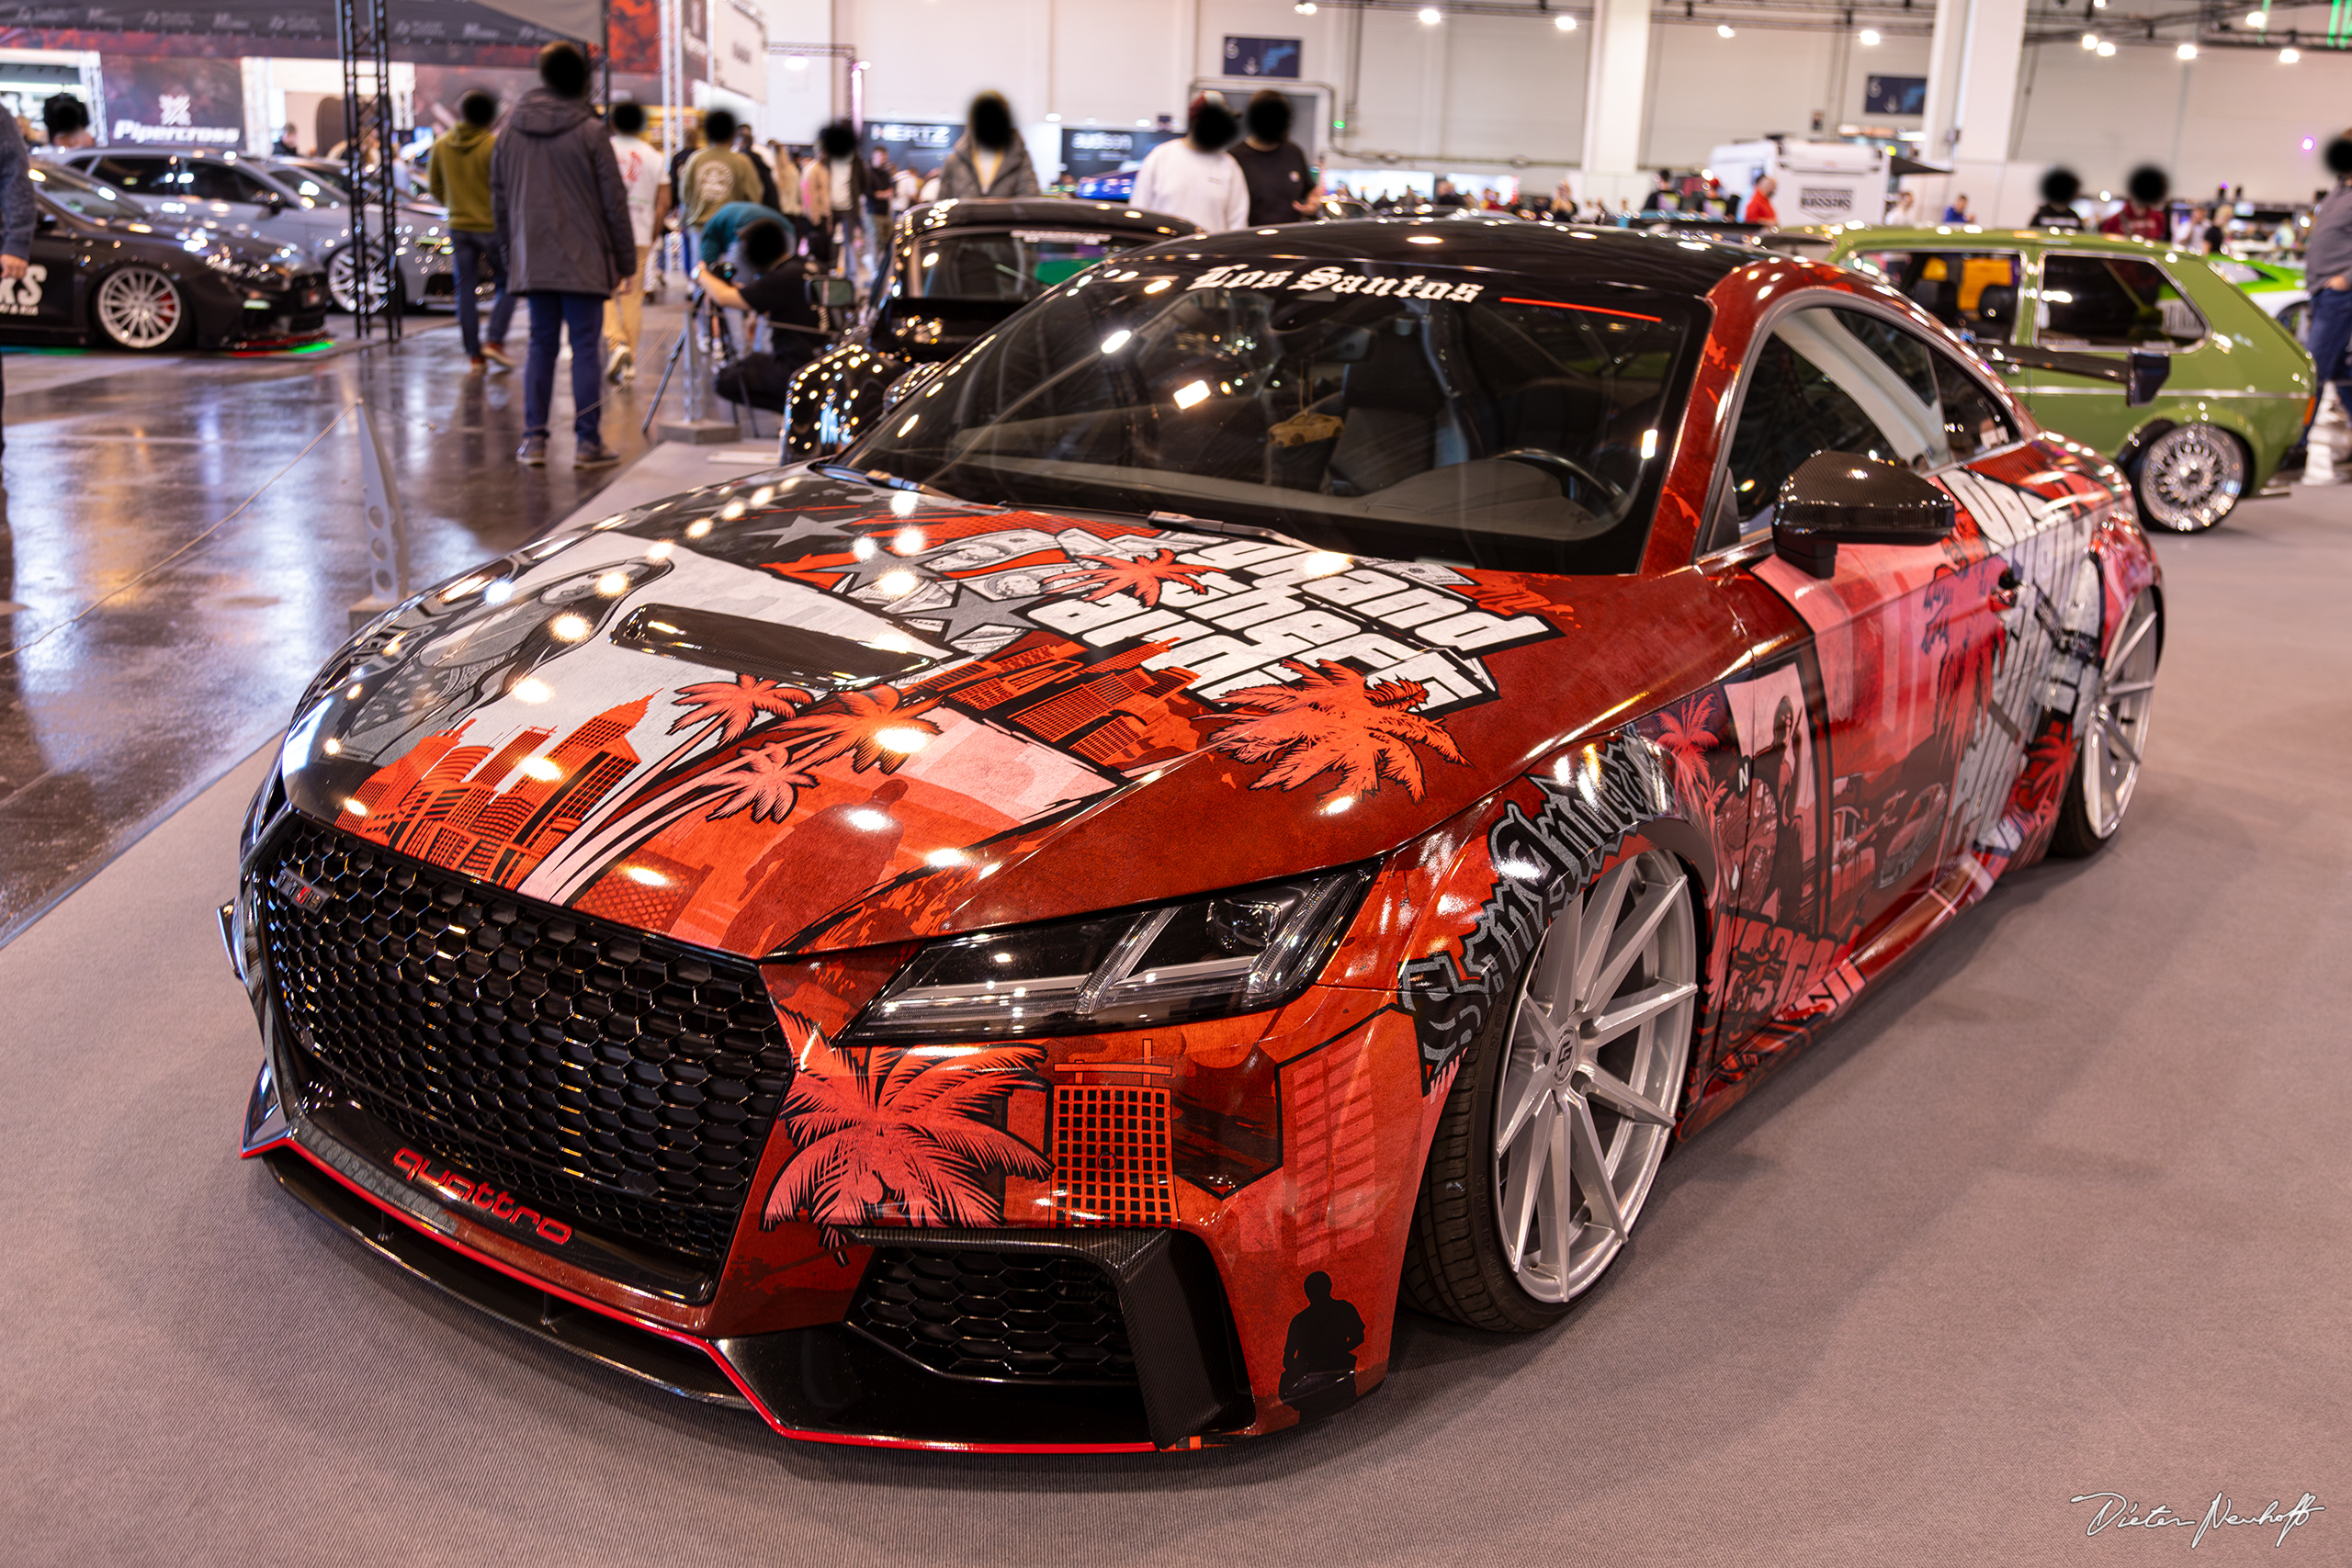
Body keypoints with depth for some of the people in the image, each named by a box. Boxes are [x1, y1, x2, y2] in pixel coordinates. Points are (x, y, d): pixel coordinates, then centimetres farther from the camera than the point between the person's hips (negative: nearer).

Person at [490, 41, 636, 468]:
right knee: (584, 346, 0)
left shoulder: (510, 131, 7)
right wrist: (626, 263, 0)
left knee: (541, 344, 10)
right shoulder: (589, 132, -7)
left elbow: (499, 199, 13)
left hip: (532, 262, 4)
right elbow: (614, 203, -6)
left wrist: (511, 251, 21)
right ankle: (587, 441, 0)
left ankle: (534, 438, 9)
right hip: (583, 260, -4)